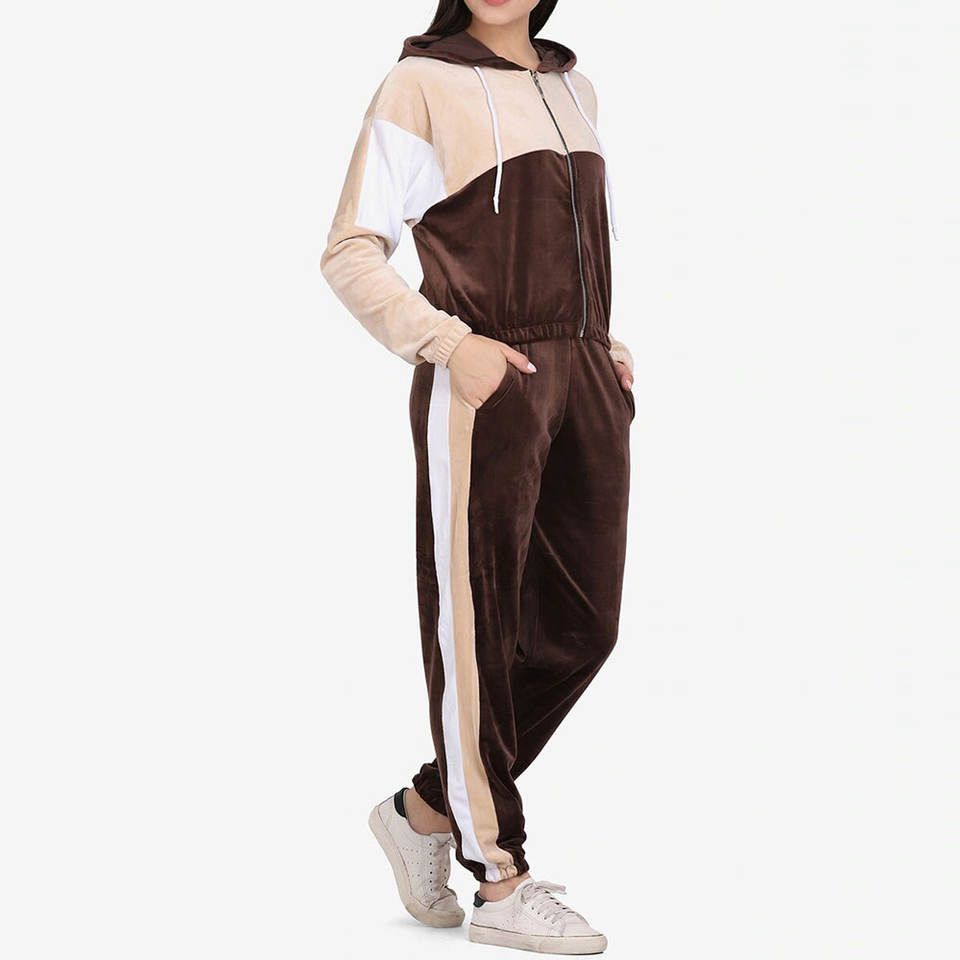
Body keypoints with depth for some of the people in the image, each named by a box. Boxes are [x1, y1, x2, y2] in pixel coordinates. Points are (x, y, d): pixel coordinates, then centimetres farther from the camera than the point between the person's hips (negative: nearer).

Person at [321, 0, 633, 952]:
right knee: (480, 631, -1)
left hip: (580, 385, 7)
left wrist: (598, 344, 11)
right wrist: (448, 345, -18)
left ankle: (428, 809, 21)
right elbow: (350, 256, -6)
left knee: (579, 629, 6)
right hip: (481, 391, -7)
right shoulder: (419, 88, -4)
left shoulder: (570, 90, 17)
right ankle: (502, 883, 8)